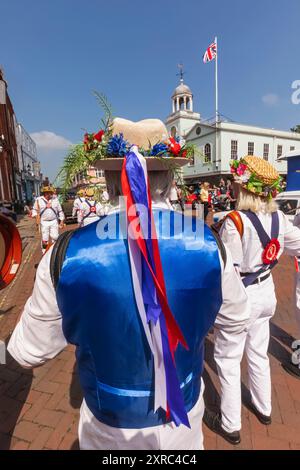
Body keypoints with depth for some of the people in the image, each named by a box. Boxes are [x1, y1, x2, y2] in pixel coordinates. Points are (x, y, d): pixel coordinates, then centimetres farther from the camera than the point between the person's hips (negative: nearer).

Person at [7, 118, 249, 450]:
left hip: (109, 426, 0)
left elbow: (29, 352, -12)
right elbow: (238, 318, -5)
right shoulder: (207, 244, -23)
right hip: (184, 411, 2)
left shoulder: (67, 253, -28)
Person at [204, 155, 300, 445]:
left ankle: (230, 425, 31)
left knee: (228, 359, 13)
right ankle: (264, 409, 49)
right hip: (266, 293, 7)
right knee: (258, 353, 26)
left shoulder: (235, 221, -25)